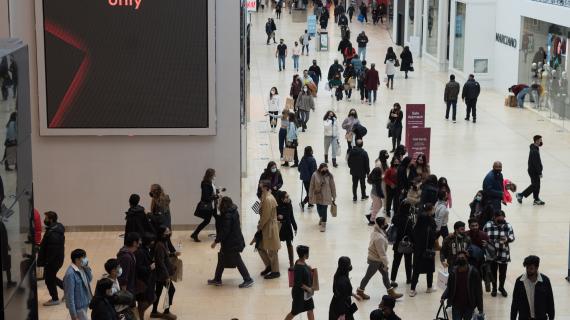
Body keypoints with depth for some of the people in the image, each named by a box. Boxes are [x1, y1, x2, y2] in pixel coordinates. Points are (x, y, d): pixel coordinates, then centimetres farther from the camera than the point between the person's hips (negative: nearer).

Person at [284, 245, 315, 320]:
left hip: (306, 292, 9)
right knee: (294, 312, 8)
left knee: (310, 309, 17)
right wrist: (308, 288, -18)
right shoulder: (298, 268, -30)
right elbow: (298, 283, -28)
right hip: (299, 293, -9)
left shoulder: (303, 263, -3)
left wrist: (309, 268, 0)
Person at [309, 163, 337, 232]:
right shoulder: (315, 175, -11)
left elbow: (332, 187, -2)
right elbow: (312, 186, -5)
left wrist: (334, 197, 1)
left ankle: (323, 224, 9)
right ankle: (321, 218, 48)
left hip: (326, 197, -2)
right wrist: (310, 196, -3)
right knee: (319, 208, 17)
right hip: (317, 196, 2)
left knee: (324, 210, -4)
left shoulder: (329, 176, -10)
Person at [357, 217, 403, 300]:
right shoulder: (379, 238, -35)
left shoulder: (376, 231, -4)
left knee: (385, 274, 16)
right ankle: (360, 291, 29)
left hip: (378, 259, 9)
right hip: (375, 260, -9)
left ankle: (391, 292, 26)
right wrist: (386, 264, -18)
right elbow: (382, 253, -28)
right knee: (368, 276, 10)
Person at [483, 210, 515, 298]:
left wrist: (507, 239, -30)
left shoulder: (508, 226, -5)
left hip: (504, 254, 0)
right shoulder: (488, 225, -5)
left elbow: (512, 237, -10)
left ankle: (501, 287, 36)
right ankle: (494, 288, 33)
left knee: (503, 272, 11)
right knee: (493, 271, 13)